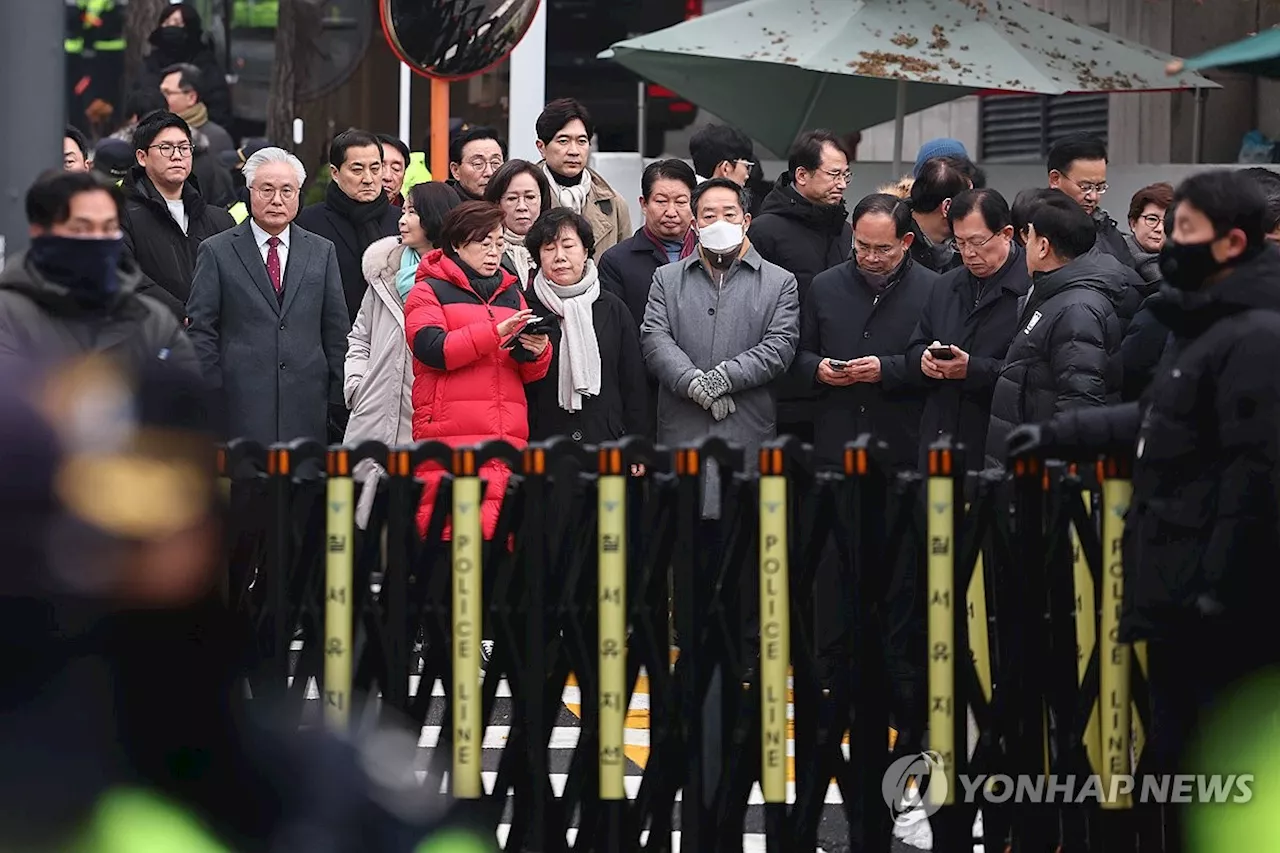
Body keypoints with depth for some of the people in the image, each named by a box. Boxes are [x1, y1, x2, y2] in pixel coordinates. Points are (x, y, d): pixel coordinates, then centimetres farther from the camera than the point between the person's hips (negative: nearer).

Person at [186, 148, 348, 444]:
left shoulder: (322, 252, 14)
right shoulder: (216, 252, 5)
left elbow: (337, 333, 13)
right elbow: (200, 332, 2)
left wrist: (338, 402, 7)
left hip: (307, 409, 2)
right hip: (241, 411, -2)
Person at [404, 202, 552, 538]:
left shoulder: (511, 294, 23)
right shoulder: (429, 291, 7)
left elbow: (531, 374, 21)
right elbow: (431, 349, -11)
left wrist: (537, 352, -2)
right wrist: (495, 332, -15)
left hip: (508, 435, 5)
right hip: (451, 436, -5)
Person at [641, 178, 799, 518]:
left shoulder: (780, 283, 11)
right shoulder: (667, 279, 15)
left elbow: (781, 346, -1)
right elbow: (655, 338, 1)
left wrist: (724, 376, -13)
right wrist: (694, 382, -14)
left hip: (748, 435, -1)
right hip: (681, 433, 1)